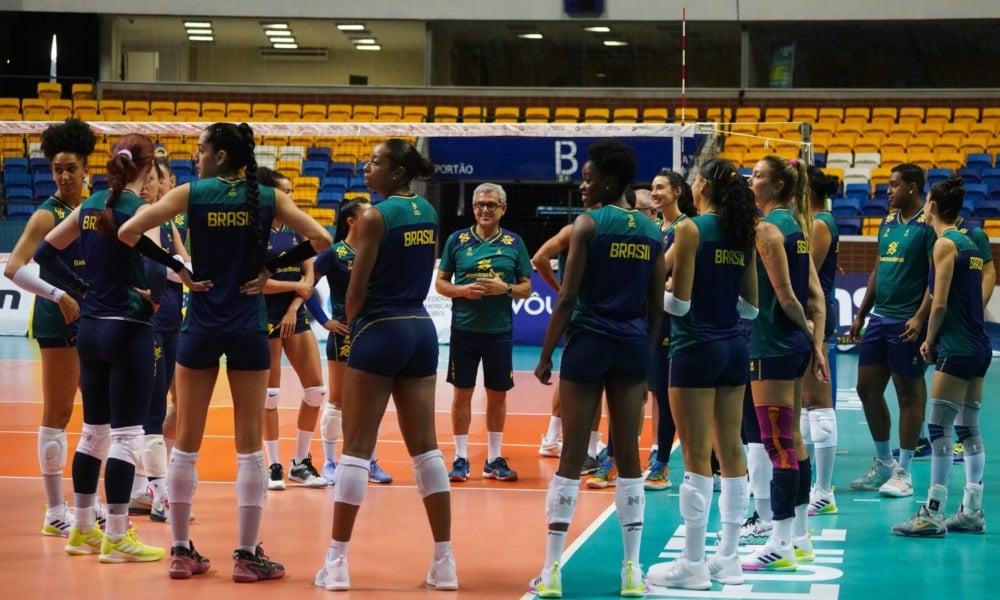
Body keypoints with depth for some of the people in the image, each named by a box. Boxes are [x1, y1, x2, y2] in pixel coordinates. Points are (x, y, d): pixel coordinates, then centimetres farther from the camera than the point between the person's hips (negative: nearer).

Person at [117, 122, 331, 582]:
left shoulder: (190, 194, -3)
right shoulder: (269, 198, 1)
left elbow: (128, 232, -10)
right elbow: (321, 240, -5)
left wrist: (175, 267, -3)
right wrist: (270, 268, 1)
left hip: (200, 329, 0)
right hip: (248, 331, 0)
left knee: (186, 444, 10)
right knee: (249, 445, 5)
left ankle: (181, 552, 13)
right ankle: (247, 556, 5)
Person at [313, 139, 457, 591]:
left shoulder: (376, 216, -12)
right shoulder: (428, 212, 9)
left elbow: (357, 289, -10)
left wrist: (352, 325, 7)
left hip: (380, 332, -6)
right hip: (421, 329, 6)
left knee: (357, 448, -1)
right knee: (425, 447, 8)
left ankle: (337, 562, 1)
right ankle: (444, 562, 7)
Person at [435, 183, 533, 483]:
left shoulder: (514, 242, 3)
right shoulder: (457, 240, 2)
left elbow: (526, 288, 5)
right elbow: (440, 283, 5)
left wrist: (505, 288, -14)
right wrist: (462, 290, -13)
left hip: (500, 331, 1)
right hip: (464, 330, -1)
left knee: (498, 395, 7)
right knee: (462, 393, 3)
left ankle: (494, 459, 17)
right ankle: (460, 458, 13)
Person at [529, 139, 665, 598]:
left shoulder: (588, 224, -7)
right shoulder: (651, 231, 7)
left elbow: (567, 298, -10)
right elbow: (655, 307, 10)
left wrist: (546, 355, -4)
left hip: (588, 341, -4)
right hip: (633, 346, 4)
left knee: (572, 457, -1)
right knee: (628, 456, 9)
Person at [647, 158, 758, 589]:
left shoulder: (691, 228, -11)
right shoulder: (742, 234, 8)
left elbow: (679, 302, -14)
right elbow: (750, 306, 11)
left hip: (696, 348, -7)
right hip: (733, 348, 7)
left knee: (697, 457, -4)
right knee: (731, 452, 9)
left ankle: (692, 564, 0)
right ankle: (728, 559, 15)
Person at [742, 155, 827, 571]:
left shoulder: (767, 228, -14)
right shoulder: (796, 225, 12)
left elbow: (786, 296, -16)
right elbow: (815, 294, 11)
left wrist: (806, 330, 0)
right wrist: (817, 344, 10)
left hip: (773, 346, -9)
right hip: (795, 346, 9)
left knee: (778, 443, -6)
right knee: (791, 440, 14)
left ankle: (780, 546, -2)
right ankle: (799, 539, 21)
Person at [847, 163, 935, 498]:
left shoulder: (927, 226, -9)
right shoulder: (888, 223, 14)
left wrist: (920, 317, -23)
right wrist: (861, 315, 18)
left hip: (906, 322, -8)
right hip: (879, 319, 8)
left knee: (909, 394, 0)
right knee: (867, 389, 9)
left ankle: (903, 472, 8)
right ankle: (883, 464, 23)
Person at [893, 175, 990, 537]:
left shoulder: (945, 244, -11)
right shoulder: (968, 243, 14)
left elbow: (940, 303, -15)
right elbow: (970, 298, 14)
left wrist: (929, 341, -2)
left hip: (957, 350, -9)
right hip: (979, 347, 9)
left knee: (939, 429, -7)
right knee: (969, 429, 11)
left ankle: (933, 514, -8)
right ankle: (972, 512, 14)